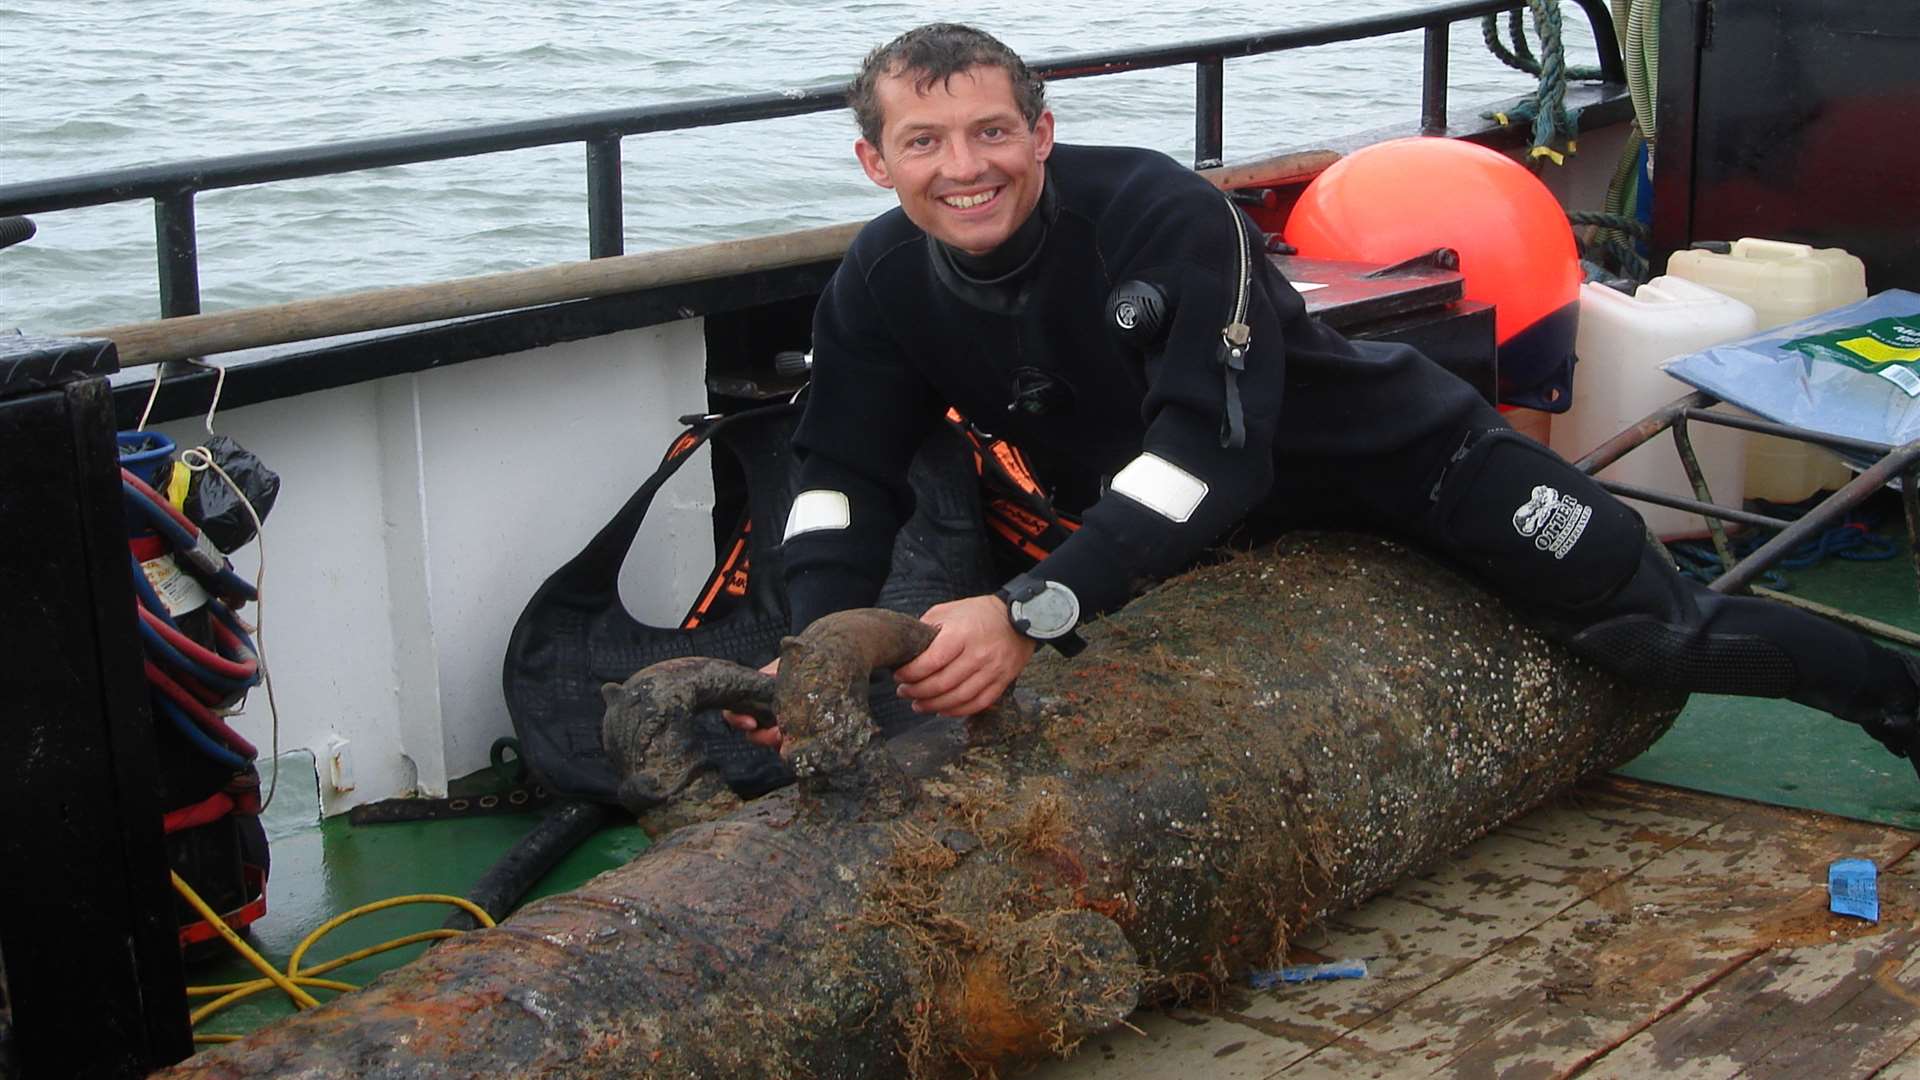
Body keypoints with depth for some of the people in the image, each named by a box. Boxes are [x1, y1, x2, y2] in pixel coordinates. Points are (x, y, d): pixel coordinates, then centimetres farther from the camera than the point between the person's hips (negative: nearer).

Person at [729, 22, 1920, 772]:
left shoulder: (1164, 211, -34)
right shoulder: (880, 290, -15)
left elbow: (1210, 448, -41)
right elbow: (849, 479, -13)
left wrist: (1031, 613, -52)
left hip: (1379, 442, -6)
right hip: (1160, 523, 6)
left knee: (1649, 628, -7)